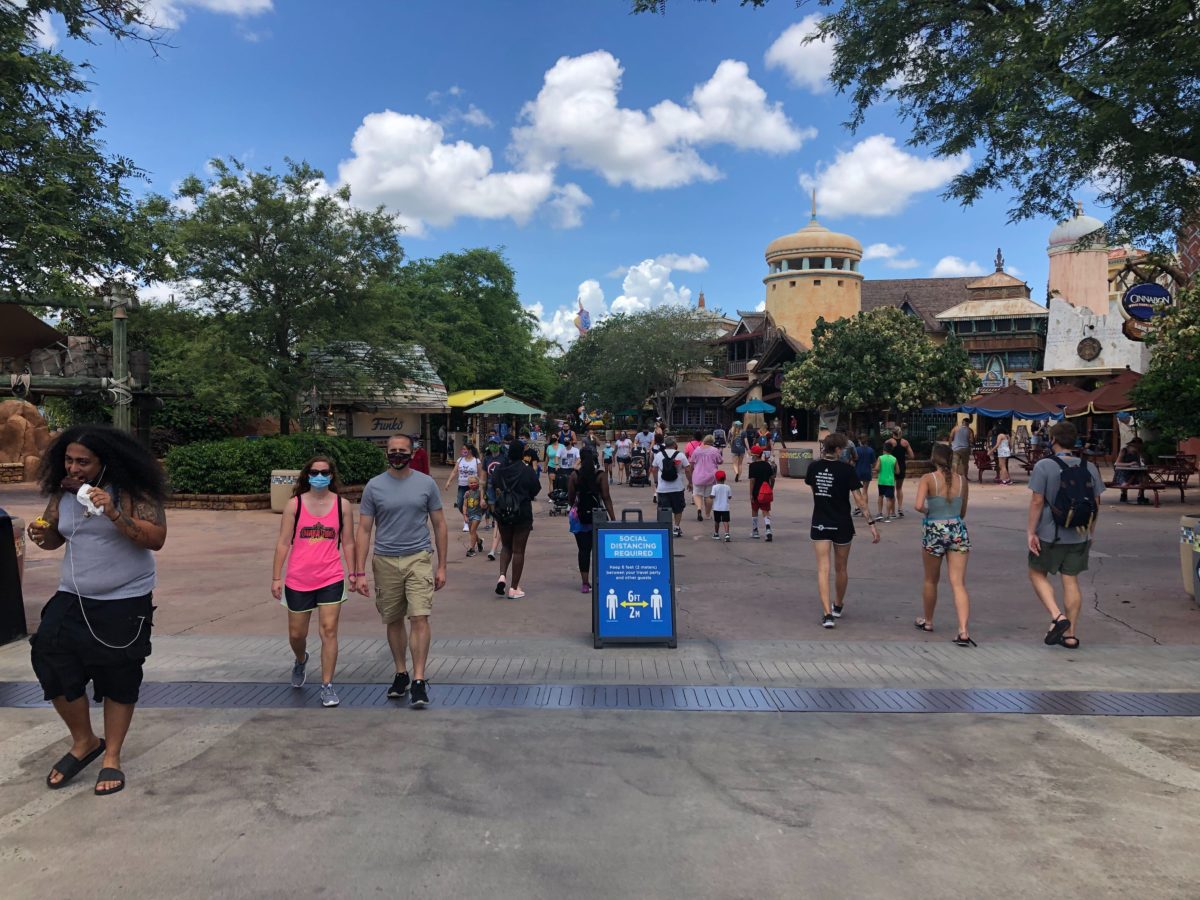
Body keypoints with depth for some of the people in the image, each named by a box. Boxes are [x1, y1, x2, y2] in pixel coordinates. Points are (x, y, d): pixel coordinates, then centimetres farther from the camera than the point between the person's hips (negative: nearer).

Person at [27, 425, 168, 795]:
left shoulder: (129, 491, -15)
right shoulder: (62, 491, 1)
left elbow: (156, 539, -22)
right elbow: (54, 539, 14)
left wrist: (113, 514, -33)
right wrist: (41, 534, -9)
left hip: (125, 601, -5)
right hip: (72, 597, 5)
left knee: (119, 679, 5)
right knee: (53, 665, -2)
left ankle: (112, 757, 23)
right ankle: (84, 742, 23)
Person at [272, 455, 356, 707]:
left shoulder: (342, 505, 0)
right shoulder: (294, 504, -2)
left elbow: (348, 542, 6)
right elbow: (283, 542, -1)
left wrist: (352, 572, 5)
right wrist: (276, 577, -3)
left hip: (331, 580, -1)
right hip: (298, 580, 1)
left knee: (329, 631, -5)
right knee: (296, 634, 14)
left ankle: (327, 686, 6)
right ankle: (300, 660, 48)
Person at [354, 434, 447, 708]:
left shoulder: (426, 484, 1)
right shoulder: (374, 486, 1)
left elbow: (439, 525, 6)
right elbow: (364, 530, 2)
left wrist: (442, 566, 4)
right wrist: (360, 572, -4)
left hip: (418, 559, -1)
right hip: (385, 562, 2)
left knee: (419, 618, -12)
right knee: (393, 621, 12)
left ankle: (418, 681, -7)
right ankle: (400, 675, 28)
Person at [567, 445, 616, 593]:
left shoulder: (574, 475, -3)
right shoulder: (600, 475, -5)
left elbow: (570, 498, 1)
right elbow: (606, 498, -8)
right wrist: (613, 518, -5)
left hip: (579, 516, 0)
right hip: (598, 515, 0)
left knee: (583, 550, 3)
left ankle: (585, 583, 3)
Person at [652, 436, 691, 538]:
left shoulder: (658, 455, 0)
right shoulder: (680, 455, -5)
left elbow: (654, 469, 8)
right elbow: (687, 470, -5)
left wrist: (656, 481, 20)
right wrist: (690, 482, 5)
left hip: (662, 488, 1)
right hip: (678, 487, 0)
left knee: (665, 510, 3)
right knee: (678, 509, 15)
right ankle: (677, 528, 17)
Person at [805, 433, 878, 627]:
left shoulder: (814, 467, -3)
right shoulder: (846, 469, -12)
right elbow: (859, 499, -13)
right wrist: (871, 523, -8)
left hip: (820, 524, 1)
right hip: (842, 525, -1)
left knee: (823, 569, -1)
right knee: (841, 568, 18)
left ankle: (827, 614, -11)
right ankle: (838, 606, 36)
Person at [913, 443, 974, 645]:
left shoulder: (928, 479, -9)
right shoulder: (962, 480, 3)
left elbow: (918, 506, -23)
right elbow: (963, 512, 12)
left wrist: (928, 512, -1)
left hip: (934, 532, -2)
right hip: (958, 531, 2)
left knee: (931, 581, 18)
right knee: (959, 584, 0)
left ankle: (927, 621, 34)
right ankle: (963, 631, -12)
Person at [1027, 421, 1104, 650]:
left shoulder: (1044, 466, -12)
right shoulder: (1089, 468, 3)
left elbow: (1037, 501, -15)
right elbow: (1096, 503, 8)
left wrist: (1031, 531, -9)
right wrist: (1090, 531, 20)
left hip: (1050, 535, -4)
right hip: (1079, 536, 5)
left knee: (1037, 574, 13)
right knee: (1071, 580, 10)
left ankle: (1057, 617, -5)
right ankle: (1070, 634, 14)